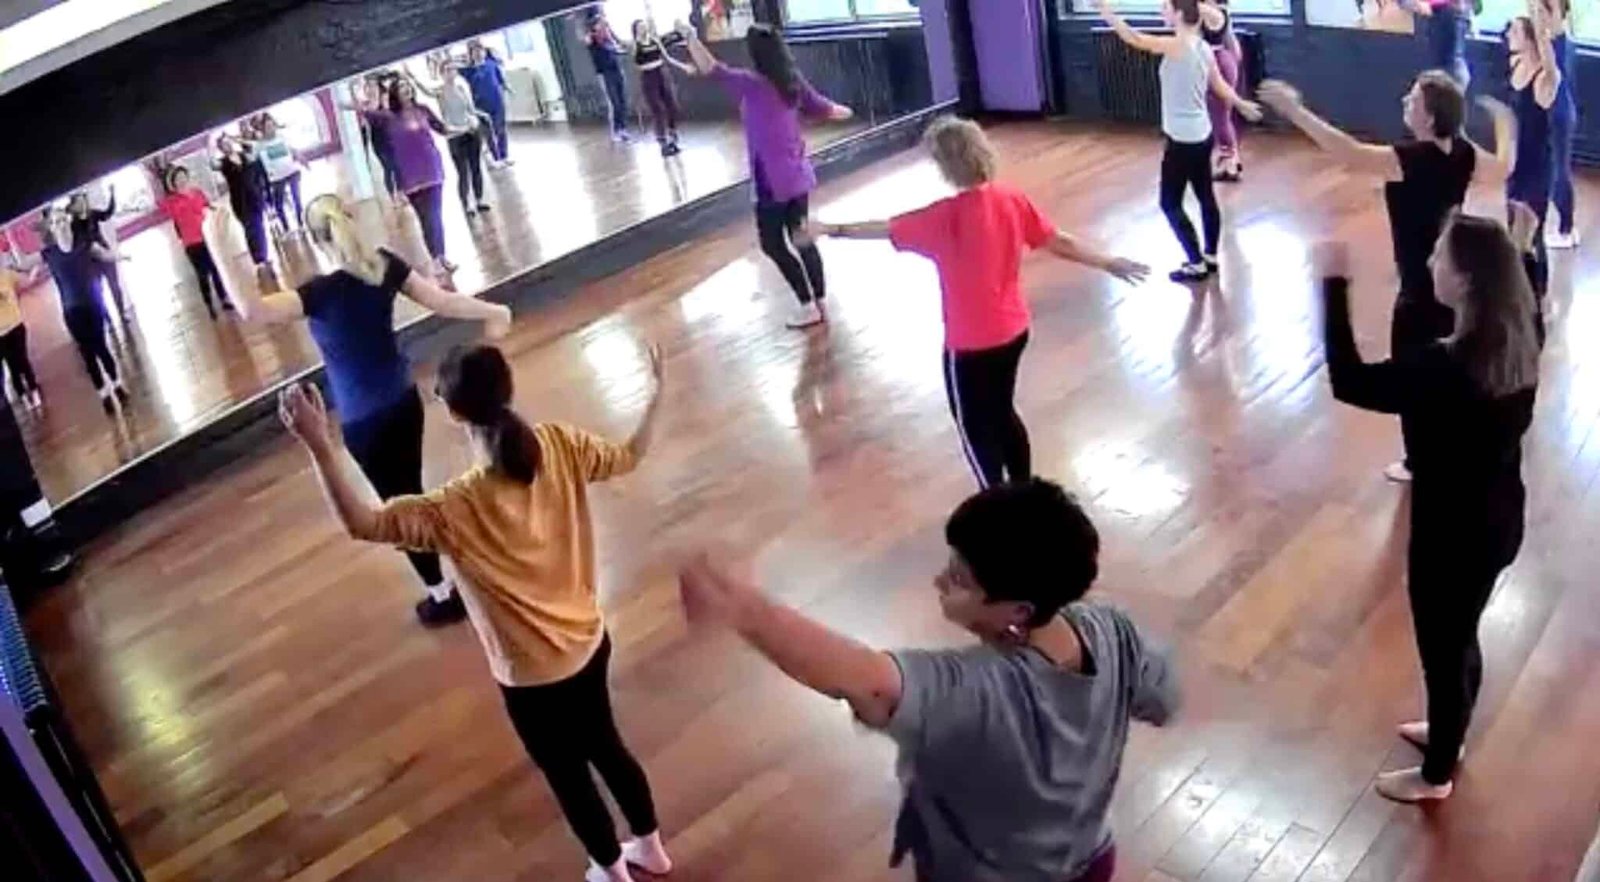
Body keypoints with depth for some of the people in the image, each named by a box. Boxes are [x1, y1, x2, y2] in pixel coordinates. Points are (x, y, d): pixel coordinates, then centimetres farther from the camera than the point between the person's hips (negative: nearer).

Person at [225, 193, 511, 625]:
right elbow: (441, 300, 0)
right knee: (411, 493, 22)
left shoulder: (323, 293, -26)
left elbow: (252, 310, -37)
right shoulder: (385, 265, -8)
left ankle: (442, 593, 24)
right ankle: (455, 576, 36)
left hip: (366, 421, -6)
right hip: (405, 400, 6)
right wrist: (492, 312, 14)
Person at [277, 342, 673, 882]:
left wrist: (320, 445, -41)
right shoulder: (559, 447, -17)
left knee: (567, 774, 23)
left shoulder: (458, 509, -33)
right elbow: (628, 457, -1)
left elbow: (362, 522, -33)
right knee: (604, 745, 32)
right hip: (589, 641, 6)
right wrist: (657, 390, 10)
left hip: (533, 676, -6)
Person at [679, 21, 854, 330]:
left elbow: (712, 70, -23)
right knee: (802, 240, 15)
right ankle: (820, 303, 20)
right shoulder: (794, 81, 3)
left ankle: (808, 306, 8)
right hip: (799, 175, 7)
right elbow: (823, 108, 15)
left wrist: (690, 36, -16)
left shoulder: (753, 84, -17)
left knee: (773, 244, 5)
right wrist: (846, 113, 36)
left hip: (773, 181, -7)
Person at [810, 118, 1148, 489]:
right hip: (1014, 330, 7)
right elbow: (1059, 242, 1)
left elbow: (888, 229, -23)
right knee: (1002, 413, 26)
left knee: (975, 427, 12)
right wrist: (1110, 263, 13)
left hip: (970, 344, -7)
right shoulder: (1012, 199, -5)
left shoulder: (948, 216, -24)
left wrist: (832, 230, -17)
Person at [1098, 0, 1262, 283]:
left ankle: (1196, 264, 5)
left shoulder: (1177, 46, -19)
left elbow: (1135, 39, -26)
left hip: (1183, 140, -9)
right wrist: (1241, 104, 35)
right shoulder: (1202, 47, 6)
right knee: (1206, 197, 17)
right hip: (1202, 136, 9)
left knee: (1170, 204, 0)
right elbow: (1220, 85, 17)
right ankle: (1210, 256, 28)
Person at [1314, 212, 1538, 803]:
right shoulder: (1516, 343, -9)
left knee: (1444, 651, 14)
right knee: (1460, 640, 29)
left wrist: (1334, 284, -26)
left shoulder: (1446, 368, -33)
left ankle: (1436, 775, 37)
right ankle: (1448, 733, 52)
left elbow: (1350, 382, -27)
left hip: (1453, 536, -8)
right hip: (1496, 523, 8)